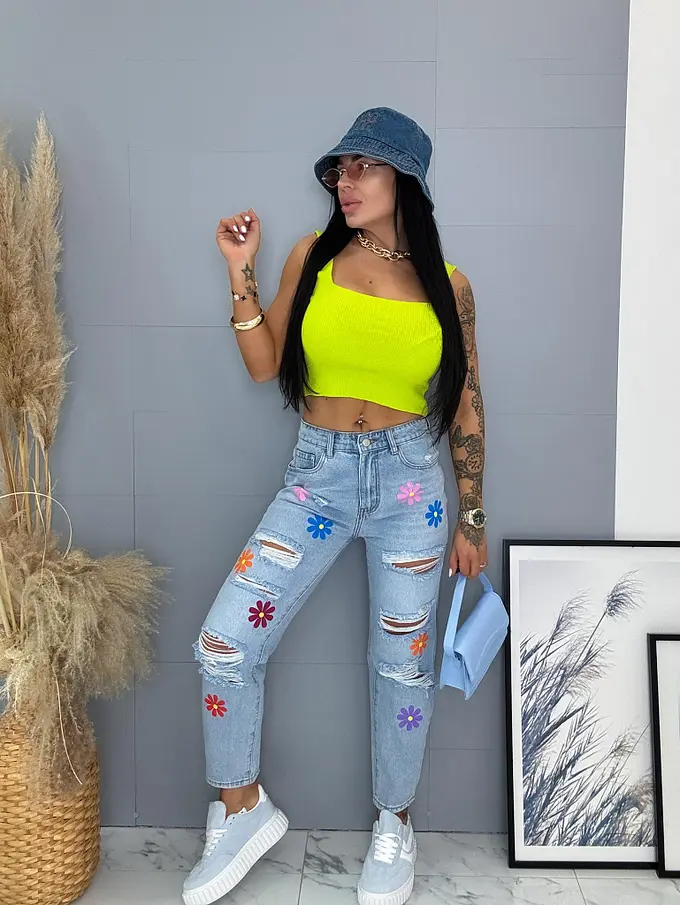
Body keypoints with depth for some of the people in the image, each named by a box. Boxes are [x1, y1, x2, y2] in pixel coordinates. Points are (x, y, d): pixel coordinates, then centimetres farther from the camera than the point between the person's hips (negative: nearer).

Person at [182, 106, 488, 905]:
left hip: (409, 478, -1)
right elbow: (264, 366, 3)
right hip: (317, 473, 1)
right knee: (223, 644, -6)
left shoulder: (447, 286, 1)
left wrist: (470, 520, 6)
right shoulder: (313, 257, 3)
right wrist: (241, 274, -6)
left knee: (403, 664, 8)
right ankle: (242, 810, 19)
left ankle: (394, 827, 33)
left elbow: (465, 406, 5)